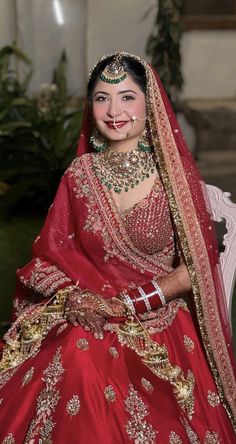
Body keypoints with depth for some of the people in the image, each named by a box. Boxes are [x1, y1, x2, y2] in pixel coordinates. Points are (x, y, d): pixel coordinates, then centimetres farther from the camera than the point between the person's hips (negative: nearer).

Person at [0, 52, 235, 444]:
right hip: (86, 319, 3)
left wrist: (131, 304, -11)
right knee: (78, 368, -26)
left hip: (160, 324, -2)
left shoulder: (174, 174, -4)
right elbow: (48, 257, 8)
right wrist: (73, 297, -11)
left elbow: (198, 264, -4)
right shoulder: (79, 175, 5)